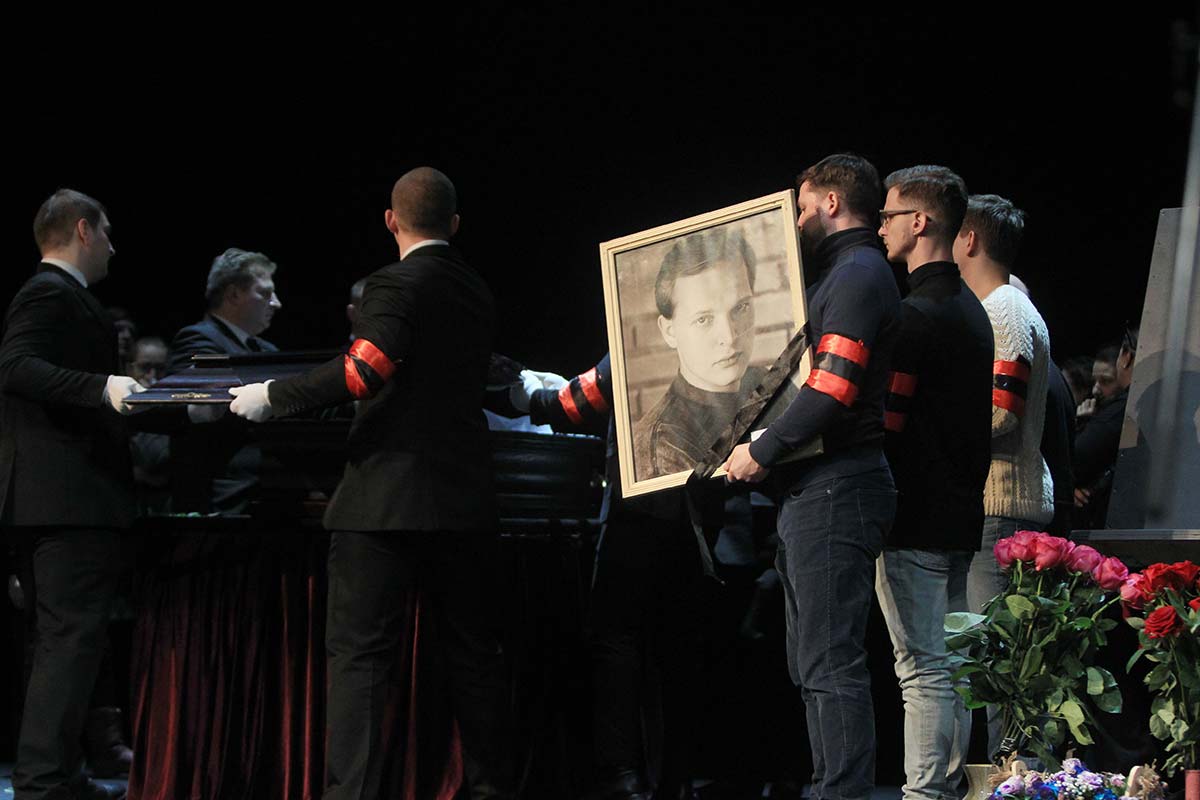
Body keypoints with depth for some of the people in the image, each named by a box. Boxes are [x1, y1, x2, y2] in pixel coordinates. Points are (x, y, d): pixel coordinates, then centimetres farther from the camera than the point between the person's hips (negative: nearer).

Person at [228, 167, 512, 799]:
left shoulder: (396, 284, -8)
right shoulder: (477, 294, 14)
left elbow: (366, 368, -23)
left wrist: (273, 397, -15)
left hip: (387, 502, -6)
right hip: (465, 503, 7)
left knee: (357, 653, -6)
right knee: (474, 653, 14)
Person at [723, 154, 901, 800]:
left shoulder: (858, 274, -11)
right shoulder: (846, 274, 22)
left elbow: (833, 388, -21)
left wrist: (762, 451, -13)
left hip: (835, 491, -11)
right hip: (815, 489, 11)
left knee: (831, 664, -12)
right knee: (813, 663, 14)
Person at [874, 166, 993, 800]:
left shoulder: (917, 315, -15)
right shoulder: (970, 309, 16)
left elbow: (884, 423, -19)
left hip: (916, 521, -10)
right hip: (960, 512, 10)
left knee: (922, 669, -9)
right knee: (950, 664, 12)